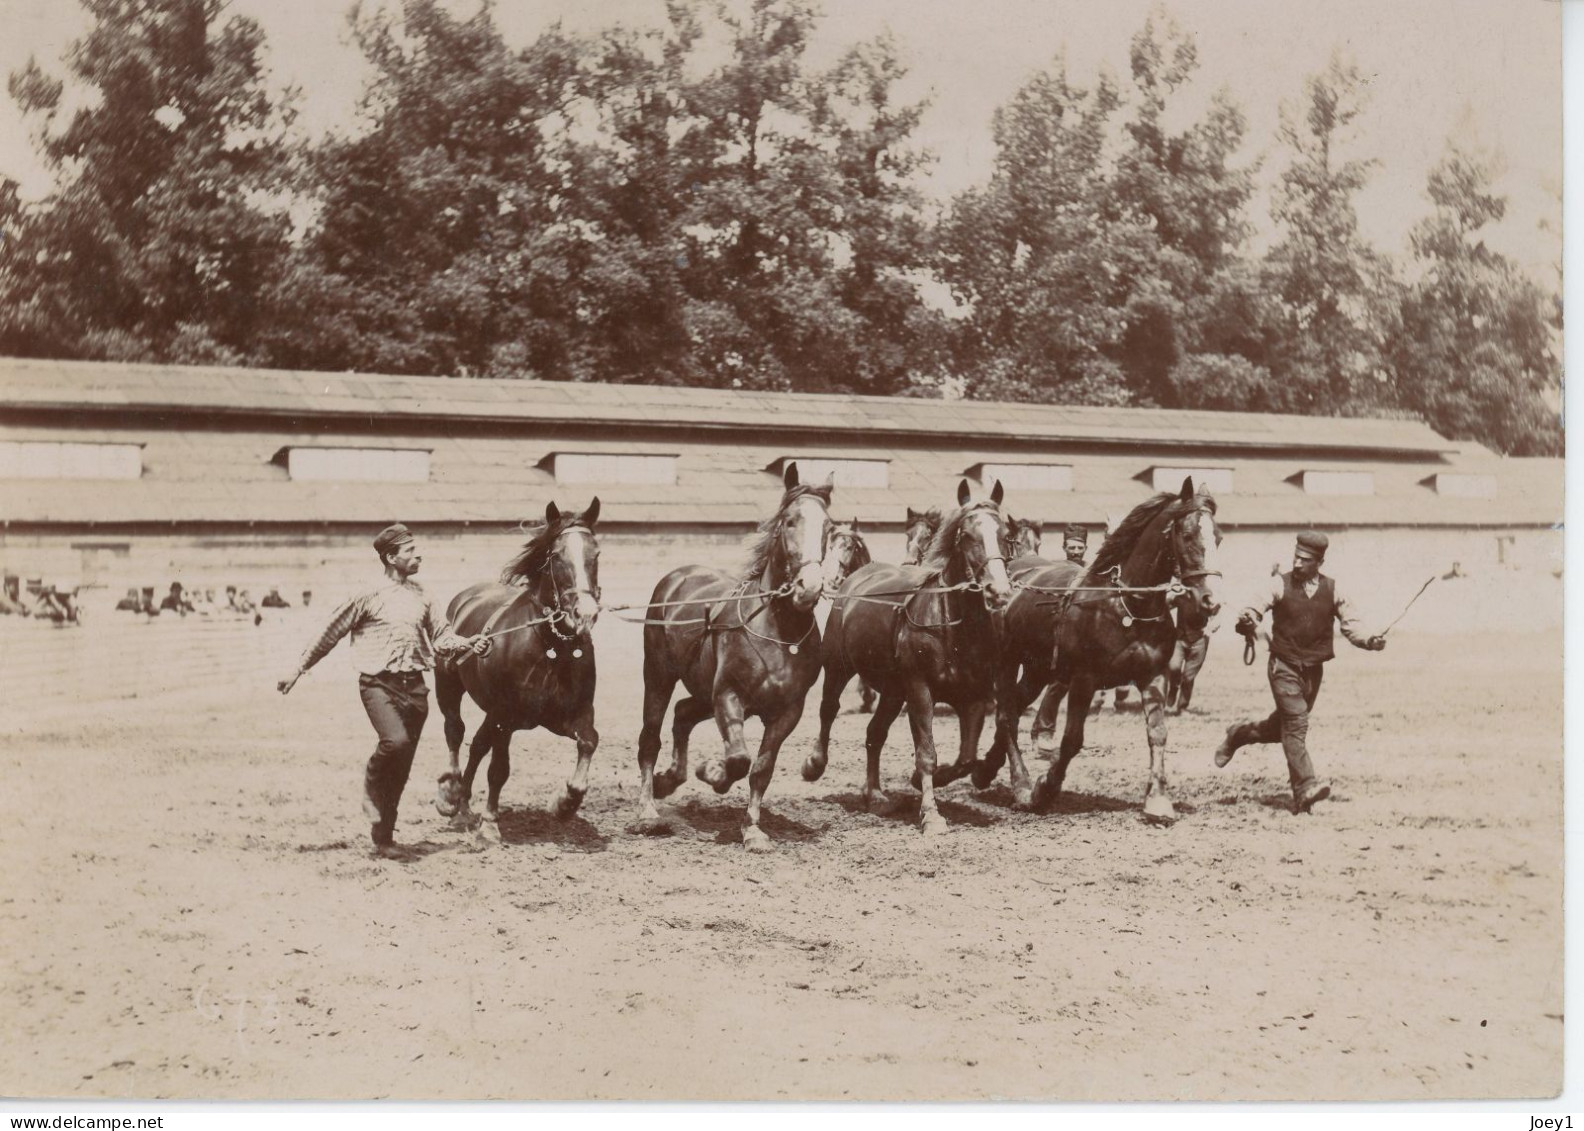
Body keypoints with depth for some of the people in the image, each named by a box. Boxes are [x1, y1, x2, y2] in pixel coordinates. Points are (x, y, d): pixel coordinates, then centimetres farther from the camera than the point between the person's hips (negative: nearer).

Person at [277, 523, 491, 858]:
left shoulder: (420, 596, 11)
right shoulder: (368, 596, -4)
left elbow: (441, 638, 15)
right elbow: (329, 635, 1)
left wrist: (469, 643, -5)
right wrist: (297, 671, 1)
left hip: (413, 685, 5)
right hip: (379, 683, -5)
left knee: (402, 767, 7)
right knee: (396, 741, -29)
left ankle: (383, 836, 19)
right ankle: (372, 789, 2)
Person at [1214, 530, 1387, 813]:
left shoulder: (1332, 590, 3)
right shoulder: (1281, 585, -4)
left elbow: (1350, 625, 4)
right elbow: (1254, 610, -12)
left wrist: (1369, 641, -16)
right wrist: (1247, 622, -36)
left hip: (1313, 668, 4)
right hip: (1284, 665, -4)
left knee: (1284, 726, 16)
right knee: (1296, 722, -17)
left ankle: (1239, 734, 42)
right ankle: (1305, 788, -22)